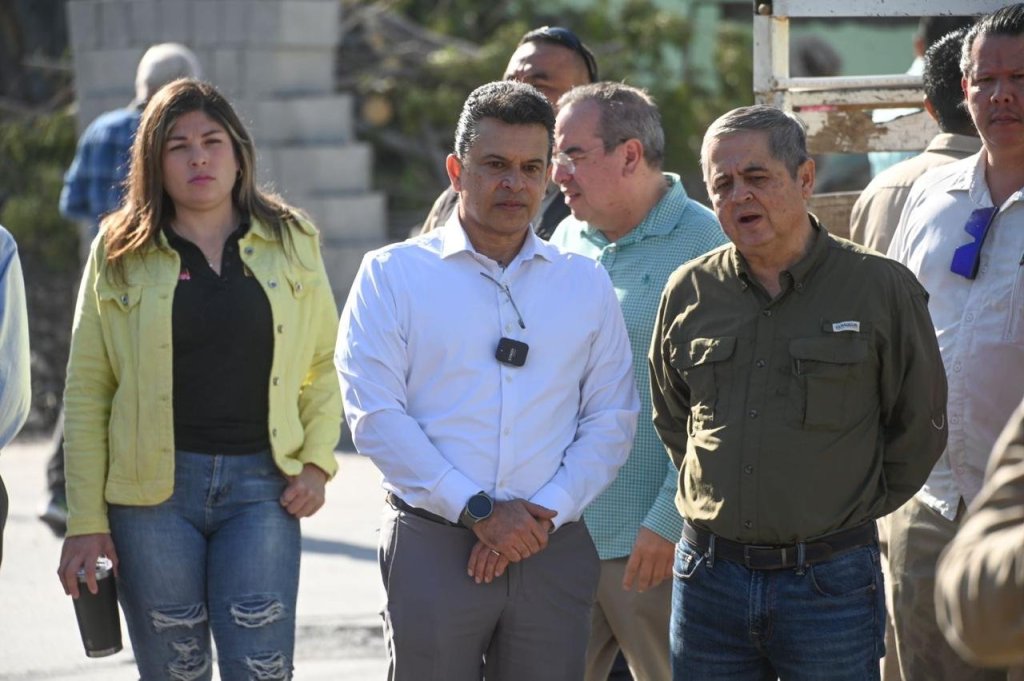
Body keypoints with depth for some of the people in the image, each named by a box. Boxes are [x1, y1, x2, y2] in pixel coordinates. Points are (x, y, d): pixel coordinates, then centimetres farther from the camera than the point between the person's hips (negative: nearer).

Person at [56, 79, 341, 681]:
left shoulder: (291, 243, 9)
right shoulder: (121, 256, 5)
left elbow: (324, 364, 15)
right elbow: (86, 393, 4)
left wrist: (317, 462, -1)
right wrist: (85, 523, -1)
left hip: (262, 485, 0)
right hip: (154, 489, 0)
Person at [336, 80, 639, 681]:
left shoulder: (586, 285, 12)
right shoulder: (394, 274, 3)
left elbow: (611, 420, 7)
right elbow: (376, 415, -6)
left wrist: (545, 514, -8)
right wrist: (477, 511, -12)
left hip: (554, 551, 2)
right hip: (432, 545, -2)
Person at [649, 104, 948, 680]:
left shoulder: (881, 287, -3)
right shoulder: (689, 292, 6)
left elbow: (920, 427, 5)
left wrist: (849, 513, 5)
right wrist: (715, 498, 13)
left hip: (830, 582, -3)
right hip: (710, 578, 3)